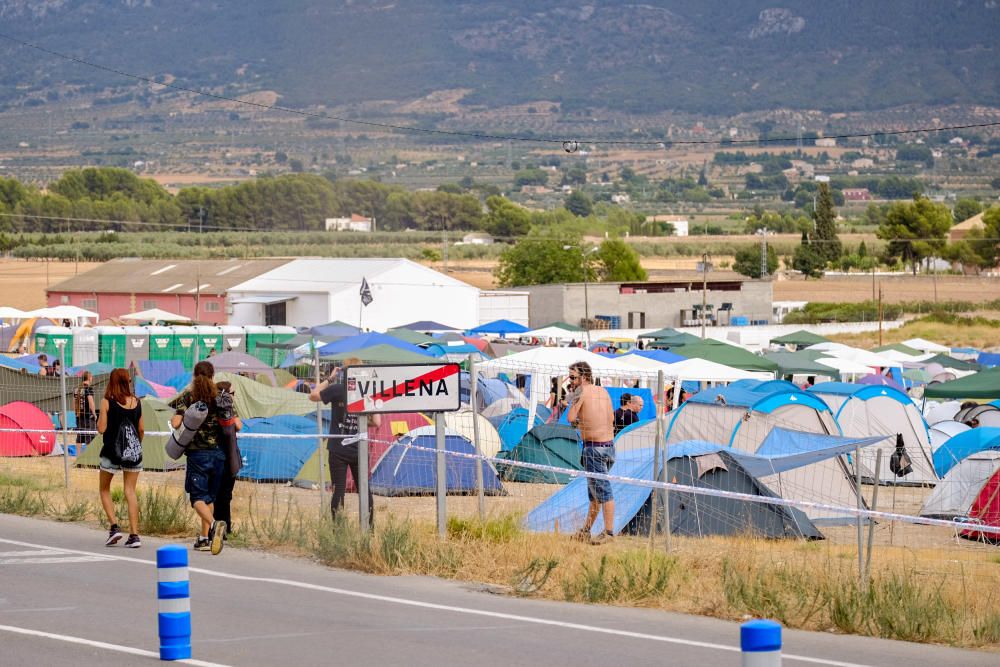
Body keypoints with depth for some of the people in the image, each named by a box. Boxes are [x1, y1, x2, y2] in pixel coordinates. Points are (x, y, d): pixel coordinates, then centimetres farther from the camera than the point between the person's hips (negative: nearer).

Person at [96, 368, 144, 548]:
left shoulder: (107, 402, -8)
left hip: (112, 451, -3)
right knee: (130, 491, 4)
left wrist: (99, 417, 10)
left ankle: (114, 527, -2)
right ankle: (134, 535, -4)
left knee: (105, 490, 14)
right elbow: (141, 429, 7)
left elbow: (101, 429, -10)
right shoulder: (136, 402, 3)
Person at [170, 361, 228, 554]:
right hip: (218, 452, 3)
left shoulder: (188, 396, -3)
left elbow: (176, 423, -11)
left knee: (198, 497, -5)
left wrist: (173, 418, 12)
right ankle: (204, 538, 18)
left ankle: (214, 524, -34)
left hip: (197, 453, -3)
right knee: (209, 496, 16)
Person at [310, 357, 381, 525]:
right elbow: (377, 423, -3)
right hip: (359, 450, 2)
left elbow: (313, 396, 4)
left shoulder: (337, 390, -10)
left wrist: (329, 379, 8)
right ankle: (369, 527, 13)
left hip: (338, 450, -2)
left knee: (339, 489, 0)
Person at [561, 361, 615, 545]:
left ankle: (609, 531, -9)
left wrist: (573, 400, 3)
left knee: (602, 490, -8)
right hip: (609, 444, 8)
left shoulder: (582, 392, -10)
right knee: (595, 489, 16)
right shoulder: (603, 392, 11)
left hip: (593, 446, -8)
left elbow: (571, 418, -12)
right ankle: (587, 529, 25)